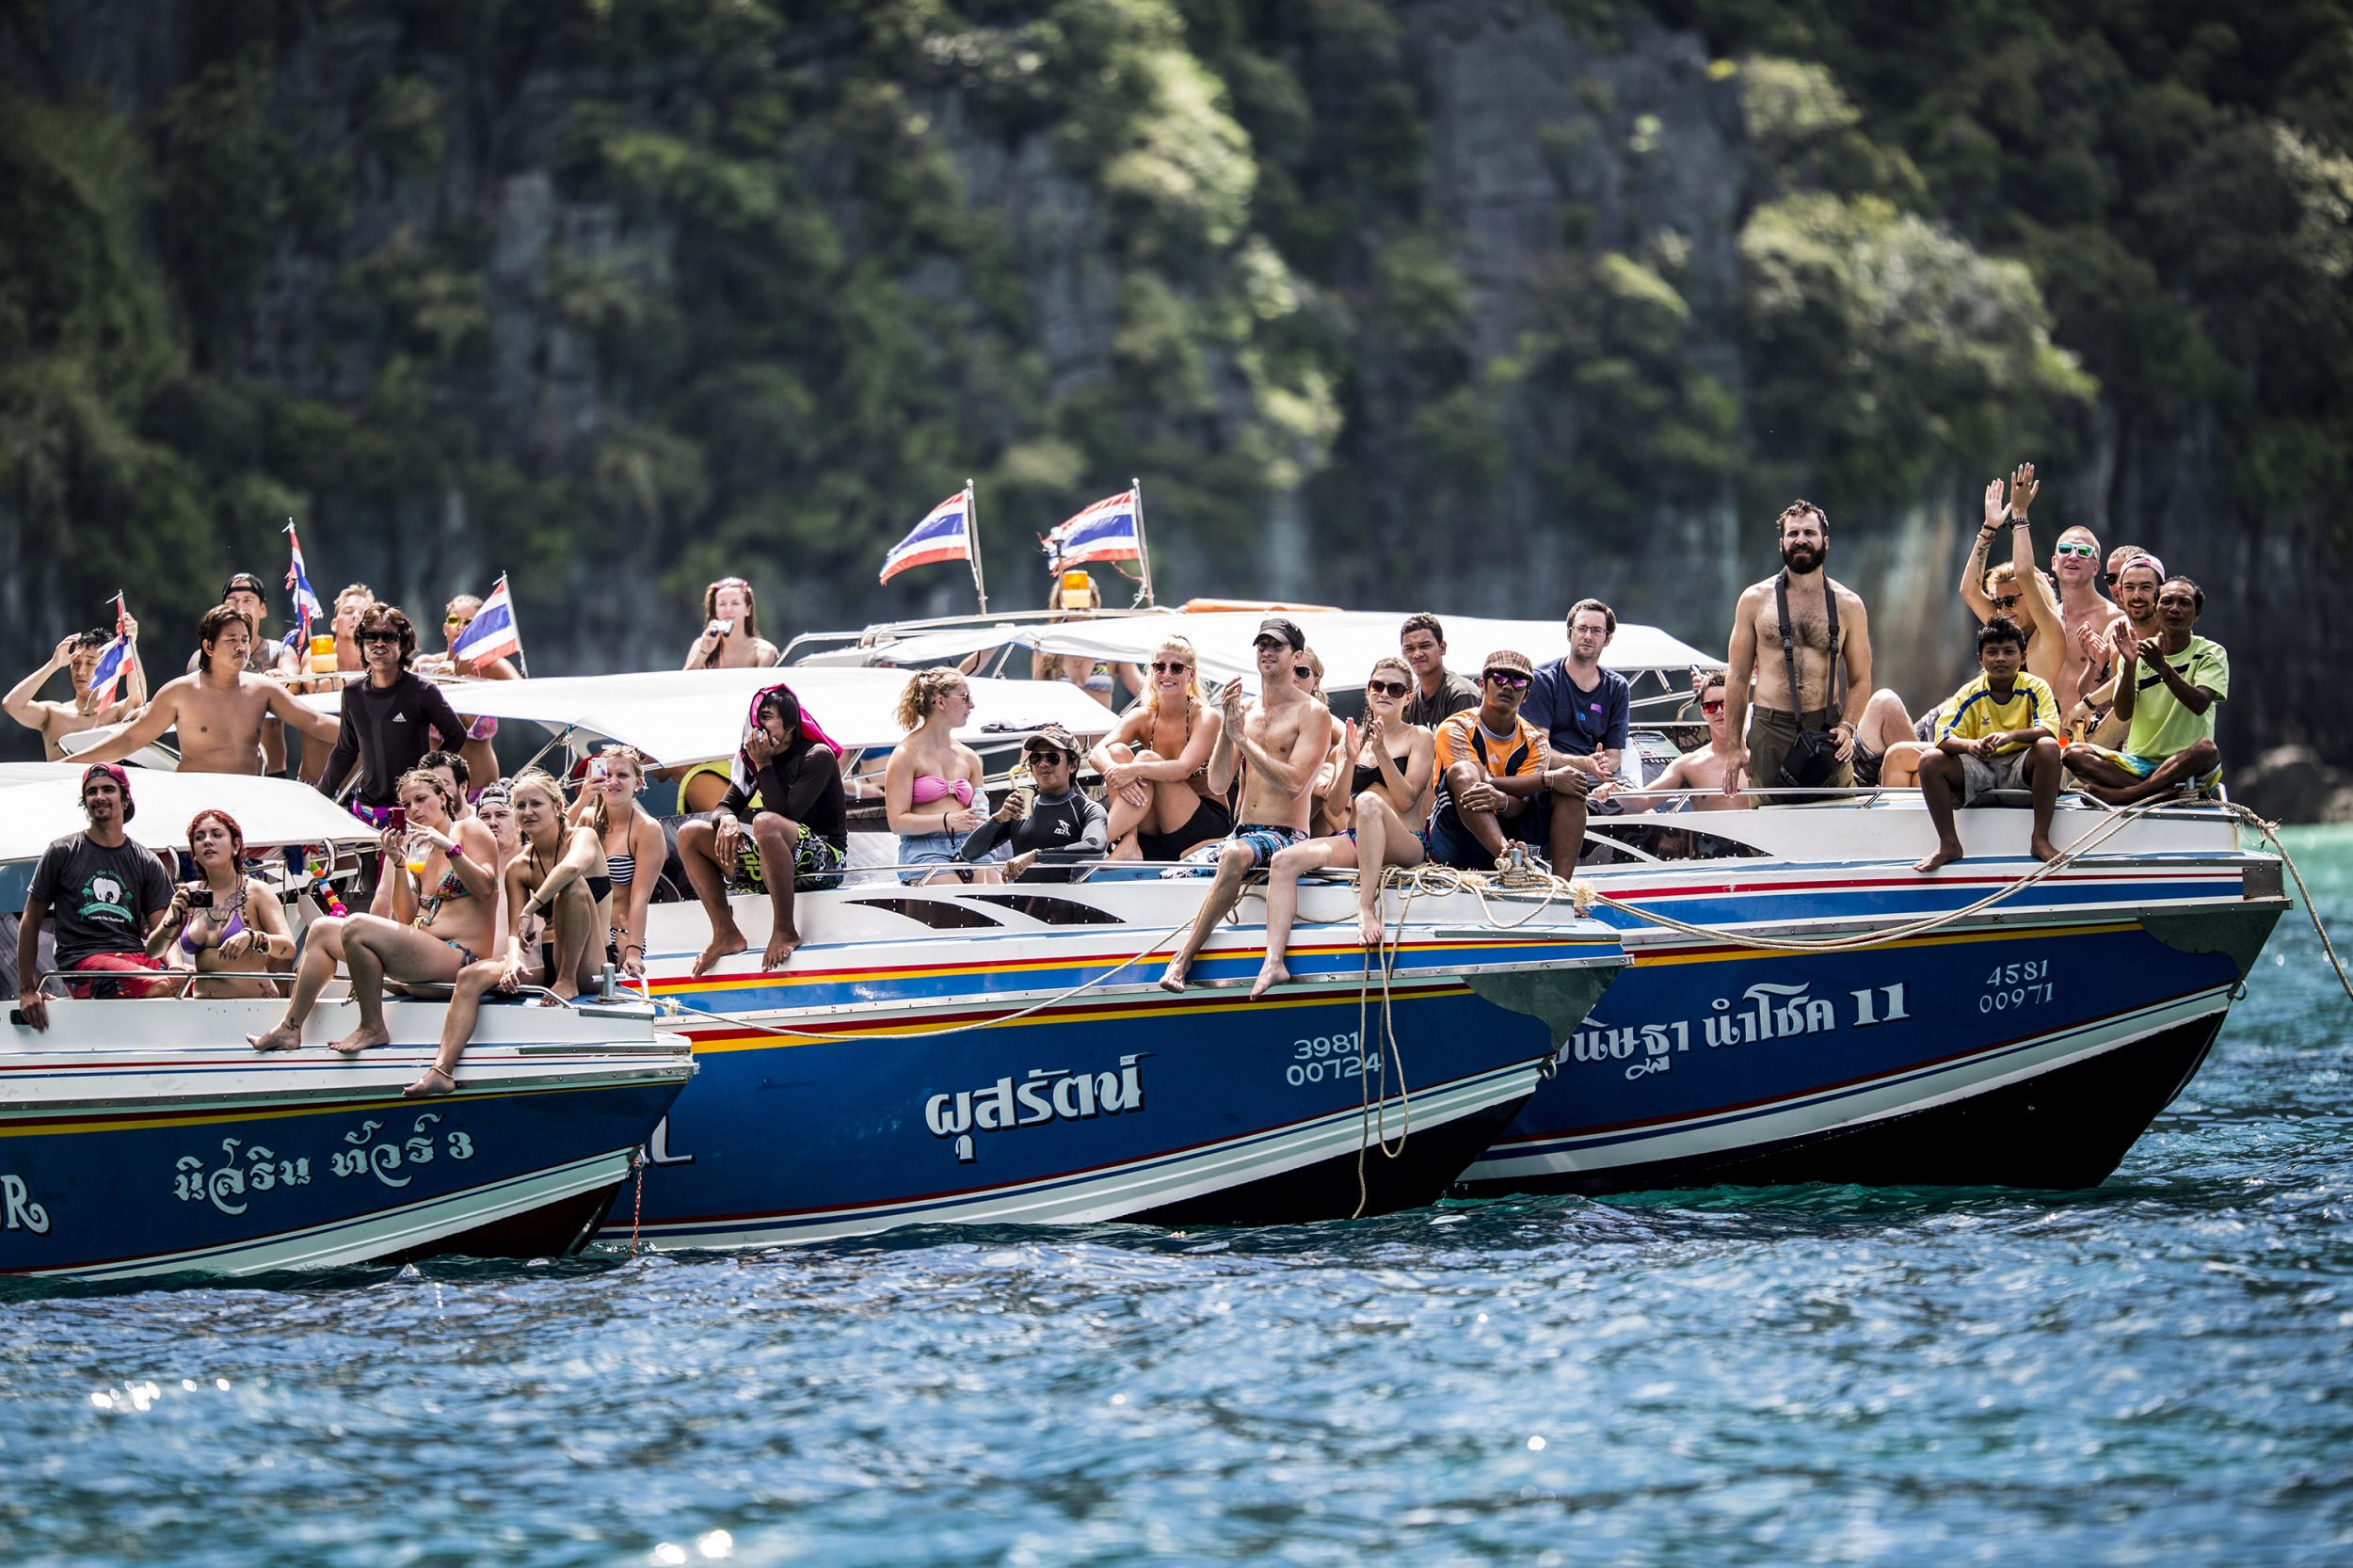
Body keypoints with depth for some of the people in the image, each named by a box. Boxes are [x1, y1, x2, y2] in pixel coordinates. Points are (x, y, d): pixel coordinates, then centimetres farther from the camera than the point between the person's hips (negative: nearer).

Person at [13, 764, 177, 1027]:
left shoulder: (148, 863, 17)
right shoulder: (62, 853, 10)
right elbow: (30, 922, 12)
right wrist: (27, 991, 3)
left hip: (136, 954, 4)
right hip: (82, 961, -3)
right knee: (158, 987, -35)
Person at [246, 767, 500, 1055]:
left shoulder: (469, 831, 1)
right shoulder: (420, 850, 21)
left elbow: (485, 888, -14)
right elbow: (406, 918, 10)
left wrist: (449, 847, -21)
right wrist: (398, 864, -1)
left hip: (461, 956, -9)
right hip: (424, 952, 9)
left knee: (356, 927, -28)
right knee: (322, 929, 11)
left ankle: (373, 1028, -18)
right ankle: (289, 1029, 5)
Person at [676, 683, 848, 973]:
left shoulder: (817, 756, -11)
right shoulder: (753, 758, 10)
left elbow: (785, 813, -22)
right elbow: (722, 807, 6)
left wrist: (764, 765, -18)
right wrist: (727, 819, -18)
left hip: (824, 859, -8)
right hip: (776, 862, 8)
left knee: (766, 823, -39)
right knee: (689, 834, -1)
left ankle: (785, 931, -29)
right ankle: (726, 934, -9)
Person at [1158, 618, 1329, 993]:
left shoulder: (1313, 713, -1)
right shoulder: (1244, 710, 16)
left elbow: (1294, 784, -14)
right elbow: (1217, 782, 7)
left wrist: (1242, 738, -14)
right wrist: (1227, 728, -7)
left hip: (1287, 836, -7)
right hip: (1243, 833, 7)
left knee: (1236, 854, -38)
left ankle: (1181, 959, -39)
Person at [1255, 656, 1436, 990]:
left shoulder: (1418, 737, 7)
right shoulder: (1357, 740, 19)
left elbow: (1406, 800, -5)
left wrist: (1381, 753, -13)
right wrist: (1350, 760, -3)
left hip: (1403, 846, -4)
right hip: (1352, 841, 4)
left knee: (1370, 802, -38)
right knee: (1285, 860, -22)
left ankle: (1367, 905, -38)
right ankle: (1274, 961, -35)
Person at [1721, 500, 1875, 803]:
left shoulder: (1848, 605, 7)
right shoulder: (1755, 599, 6)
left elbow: (1860, 680, 10)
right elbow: (1738, 677, 8)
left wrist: (1847, 727, -9)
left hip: (1826, 732, 0)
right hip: (1771, 732, 0)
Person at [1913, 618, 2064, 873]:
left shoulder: (2036, 688, -4)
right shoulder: (1970, 694, -1)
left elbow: (2048, 730, -21)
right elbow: (1944, 738, -11)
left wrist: (2010, 735, -40)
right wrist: (1970, 745, -35)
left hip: (2021, 766, -2)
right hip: (1980, 769, 2)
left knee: (2047, 747, -34)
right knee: (1930, 761, -23)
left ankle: (2040, 839, -30)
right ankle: (1949, 844, -14)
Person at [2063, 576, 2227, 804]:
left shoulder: (2210, 653, 3)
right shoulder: (2138, 654, 11)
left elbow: (2199, 704, -16)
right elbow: (2123, 713, -3)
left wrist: (2163, 668, -30)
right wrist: (2130, 665, -17)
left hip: (2184, 765, -3)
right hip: (2139, 762, 3)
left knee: (2207, 750, -37)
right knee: (2074, 754, -22)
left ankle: (2123, 794, -35)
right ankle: (2161, 791, -35)